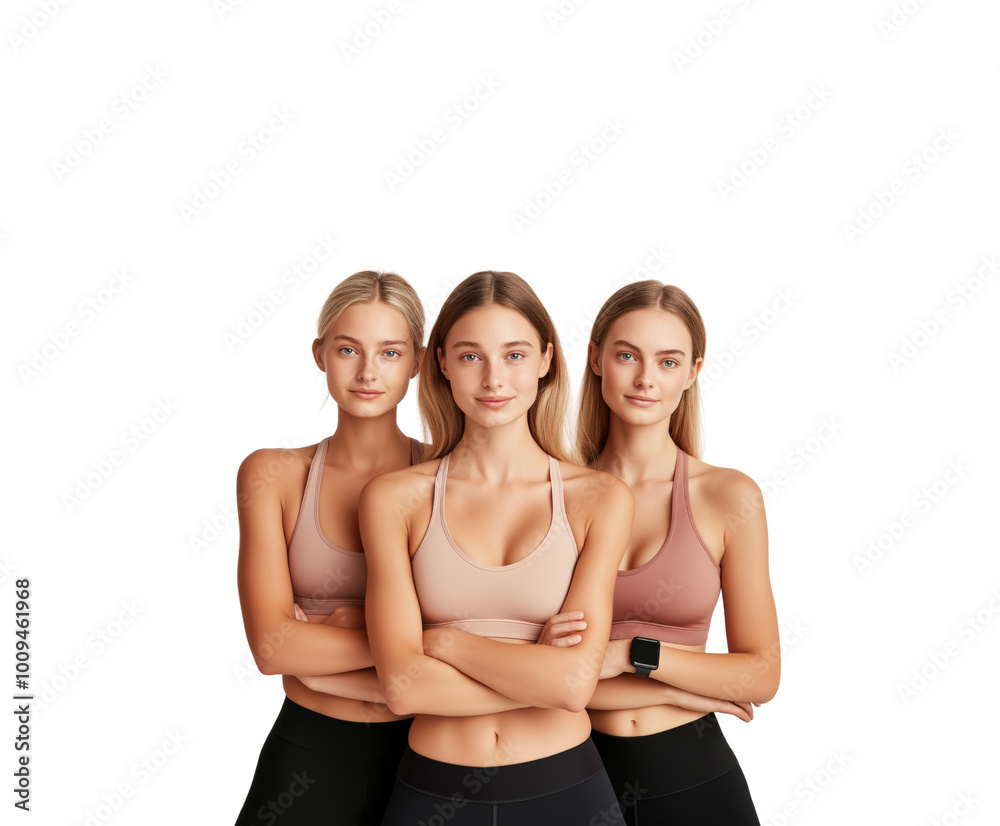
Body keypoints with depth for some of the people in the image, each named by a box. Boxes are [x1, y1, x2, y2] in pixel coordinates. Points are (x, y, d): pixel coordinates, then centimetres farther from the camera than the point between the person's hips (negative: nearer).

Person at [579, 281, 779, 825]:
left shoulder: (728, 496, -6)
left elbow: (762, 674, -5)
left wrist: (634, 653, -15)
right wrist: (702, 685, -9)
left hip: (692, 777, 0)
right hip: (577, 765, 1)